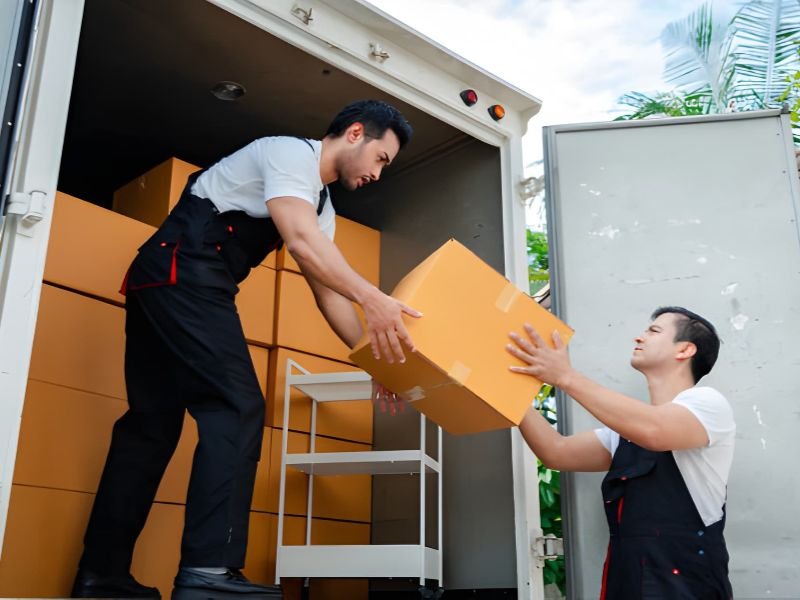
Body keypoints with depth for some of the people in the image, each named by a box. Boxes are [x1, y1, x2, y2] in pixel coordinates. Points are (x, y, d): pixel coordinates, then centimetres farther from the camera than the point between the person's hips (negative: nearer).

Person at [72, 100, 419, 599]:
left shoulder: (322, 205, 22)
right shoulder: (291, 152, -6)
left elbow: (328, 293, 17)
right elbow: (300, 241, -23)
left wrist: (374, 358, 8)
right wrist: (373, 299, -33)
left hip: (162, 284, 10)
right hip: (181, 272, -10)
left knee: (154, 421, 7)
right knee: (238, 406, -16)